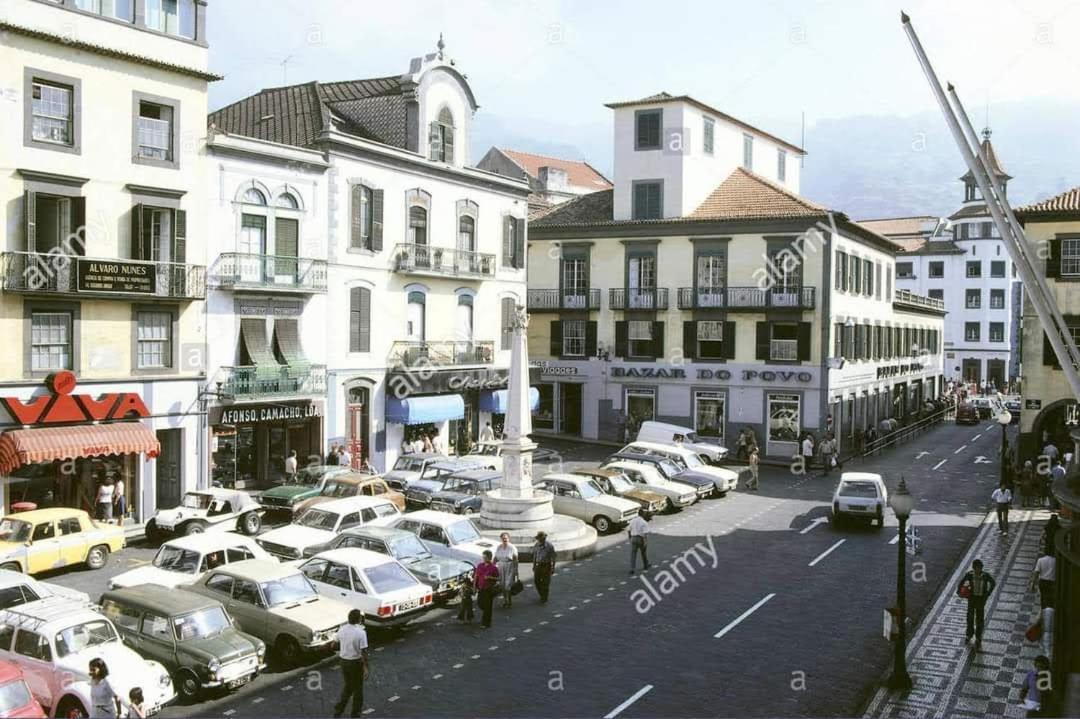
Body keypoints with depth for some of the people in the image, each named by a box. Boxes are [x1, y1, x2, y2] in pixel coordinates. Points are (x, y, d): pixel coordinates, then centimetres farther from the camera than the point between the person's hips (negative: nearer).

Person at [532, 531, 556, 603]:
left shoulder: (549, 546, -16)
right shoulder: (536, 545, -2)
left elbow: (553, 557, -10)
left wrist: (553, 568, -11)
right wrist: (534, 566, 13)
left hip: (547, 566, -4)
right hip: (538, 565, 4)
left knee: (545, 583, -1)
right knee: (537, 581, 3)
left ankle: (544, 599, 12)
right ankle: (542, 595, 28)